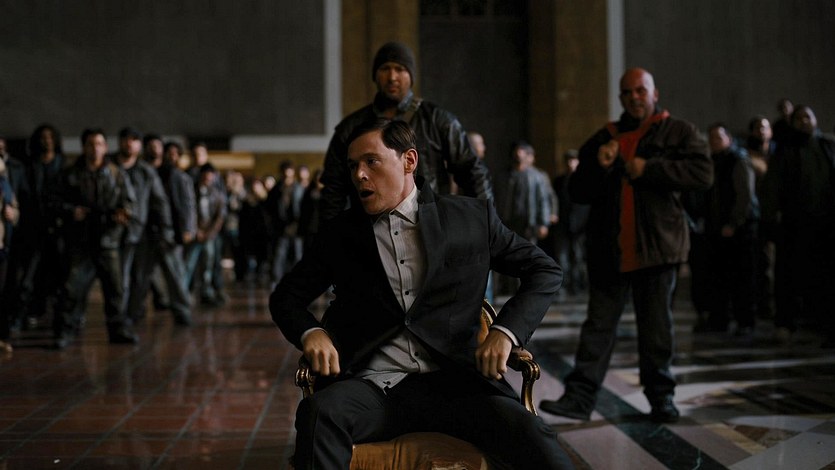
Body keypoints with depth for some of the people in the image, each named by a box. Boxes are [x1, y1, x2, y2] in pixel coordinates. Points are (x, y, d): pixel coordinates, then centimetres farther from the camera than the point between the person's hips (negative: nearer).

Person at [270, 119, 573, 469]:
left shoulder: (471, 217, 10)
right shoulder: (340, 234, 13)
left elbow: (545, 271, 14)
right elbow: (286, 296, 20)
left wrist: (505, 331, -3)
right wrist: (311, 332, -3)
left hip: (452, 381, -1)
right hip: (373, 386, 1)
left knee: (531, 439, -30)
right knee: (319, 411, -34)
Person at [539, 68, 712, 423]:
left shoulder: (679, 133, 6)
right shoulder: (603, 139, 15)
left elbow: (703, 173, -10)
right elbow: (578, 192, 13)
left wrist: (649, 169, -15)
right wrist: (598, 167, -7)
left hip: (657, 245, -2)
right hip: (609, 248, 2)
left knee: (657, 326, 7)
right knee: (599, 323, -1)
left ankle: (661, 397, 17)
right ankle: (580, 396, -4)